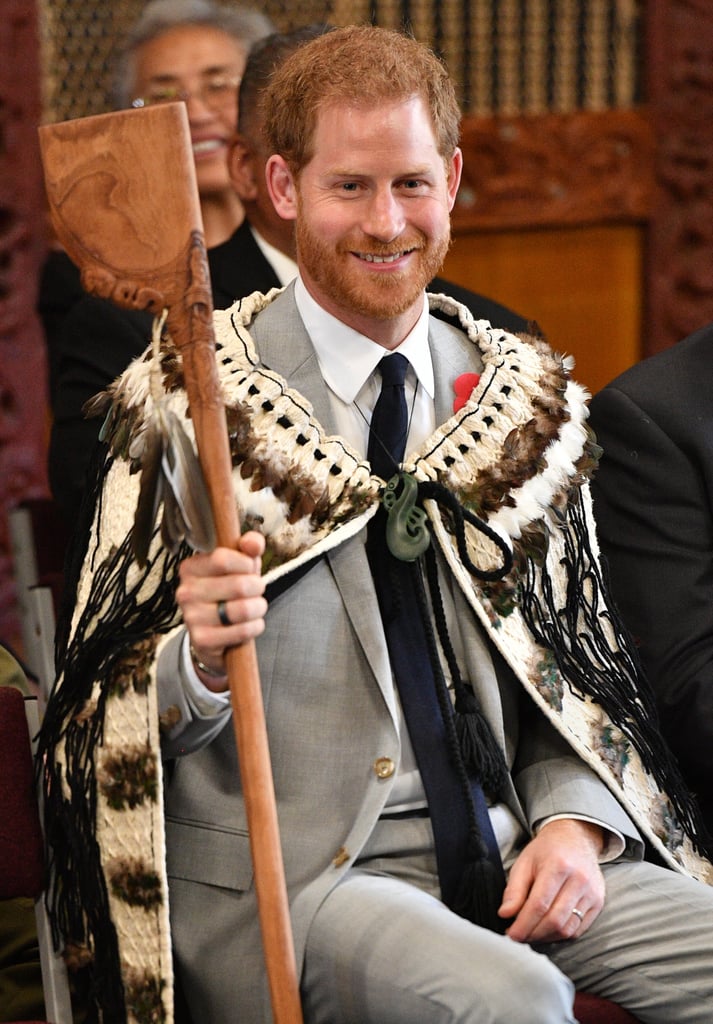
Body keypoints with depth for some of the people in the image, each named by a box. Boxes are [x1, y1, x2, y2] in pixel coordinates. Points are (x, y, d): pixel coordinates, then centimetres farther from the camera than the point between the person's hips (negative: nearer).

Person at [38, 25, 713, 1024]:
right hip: (284, 869, -4)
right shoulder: (191, 406, -2)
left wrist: (575, 821, -2)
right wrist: (200, 659, -24)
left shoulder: (524, 398, 12)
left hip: (505, 849, 5)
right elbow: (119, 715, -1)